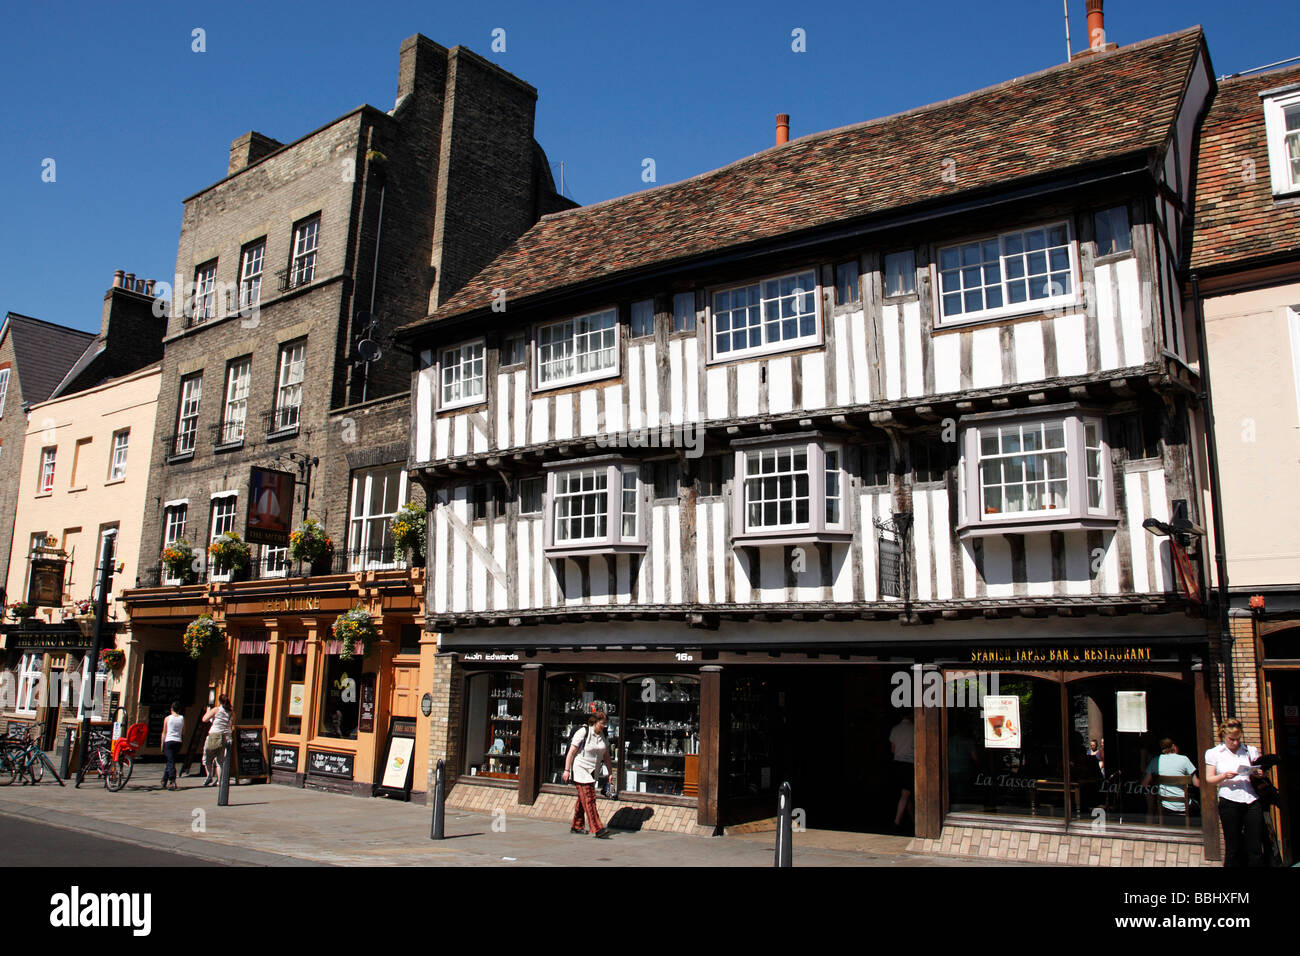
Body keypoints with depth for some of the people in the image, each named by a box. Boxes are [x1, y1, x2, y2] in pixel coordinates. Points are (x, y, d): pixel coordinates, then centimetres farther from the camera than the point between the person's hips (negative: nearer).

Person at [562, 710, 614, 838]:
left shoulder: (603, 736, 7)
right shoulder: (583, 732, -13)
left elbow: (606, 756, 14)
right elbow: (571, 752, -11)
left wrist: (611, 772, 10)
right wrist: (567, 770, -13)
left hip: (592, 772, 7)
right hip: (580, 770, -7)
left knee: (583, 799, 13)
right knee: (589, 799, -12)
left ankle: (576, 826, 25)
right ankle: (597, 829, -16)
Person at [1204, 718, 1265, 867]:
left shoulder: (1250, 751, 14)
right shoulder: (1214, 753, 8)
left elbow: (1260, 773, 20)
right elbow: (1209, 779, 6)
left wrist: (1260, 773, -3)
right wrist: (1224, 776, -13)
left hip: (1252, 801, 2)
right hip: (1229, 802, -2)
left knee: (1255, 848, -1)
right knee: (1233, 849, 2)